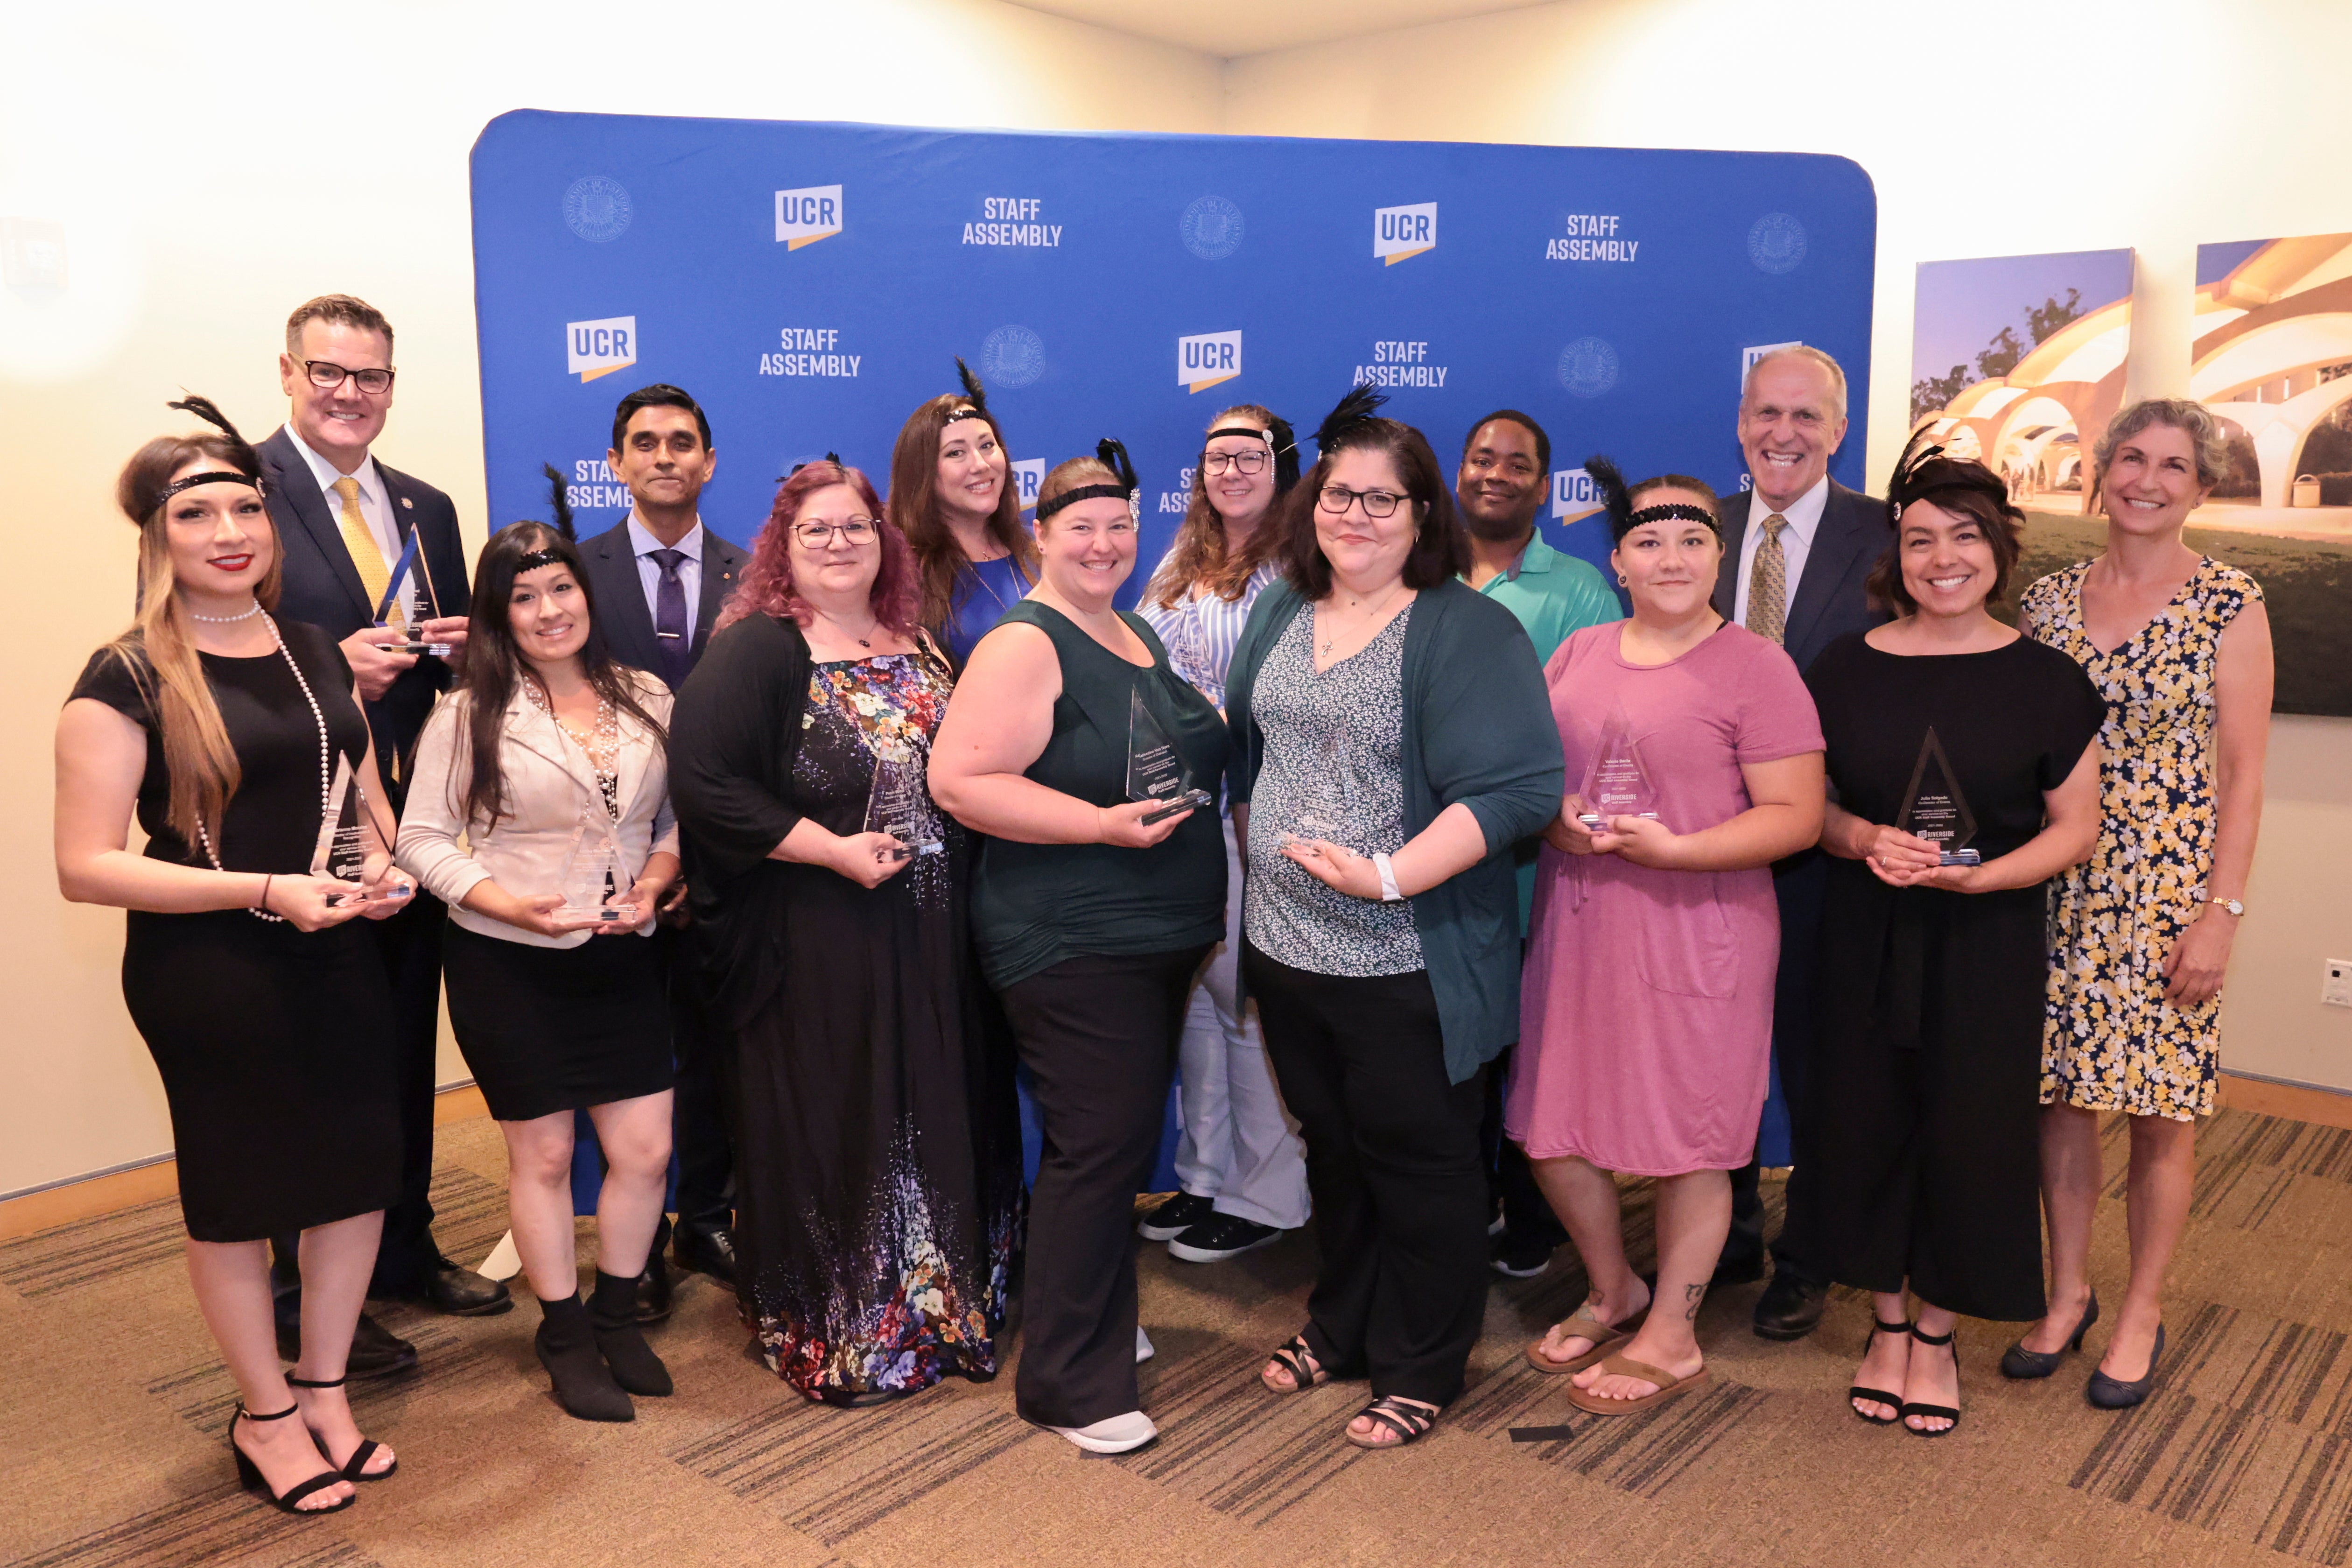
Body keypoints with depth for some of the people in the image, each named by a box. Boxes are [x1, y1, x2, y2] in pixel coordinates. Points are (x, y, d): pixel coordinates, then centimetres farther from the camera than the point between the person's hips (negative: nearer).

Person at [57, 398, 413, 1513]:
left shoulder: (315, 654, 6)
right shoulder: (127, 680, -11)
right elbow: (85, 866, -15)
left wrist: (383, 866, -4)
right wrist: (267, 891, -23)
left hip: (335, 961, 5)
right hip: (207, 974, -5)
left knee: (359, 1172, 12)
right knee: (238, 1193, 10)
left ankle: (325, 1389, 34)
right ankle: (265, 1415, 32)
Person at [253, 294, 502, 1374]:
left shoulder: (427, 509, 13)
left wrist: (461, 647, -3)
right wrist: (331, 671, -23)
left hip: (413, 824, 6)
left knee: (407, 1052, 17)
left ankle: (405, 1253, 33)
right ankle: (308, 1297, 20)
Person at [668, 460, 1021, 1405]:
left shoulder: (921, 649, 12)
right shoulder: (755, 651, -7)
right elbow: (706, 785, -17)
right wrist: (835, 850, -19)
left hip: (933, 939, 6)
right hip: (815, 947, -6)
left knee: (937, 1123, 14)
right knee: (829, 1137, 3)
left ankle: (940, 1310, 32)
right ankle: (833, 1334, 21)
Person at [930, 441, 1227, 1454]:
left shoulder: (1139, 637, 14)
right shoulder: (1024, 645, -12)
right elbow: (959, 780, -21)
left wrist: (1201, 905, 16)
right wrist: (1103, 823, -26)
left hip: (1159, 940, 9)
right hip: (1072, 944, -9)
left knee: (1123, 1139, 17)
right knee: (1099, 1147, -6)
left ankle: (1093, 1322, 35)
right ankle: (1070, 1382, 8)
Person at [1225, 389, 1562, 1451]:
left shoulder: (1466, 630, -14)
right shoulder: (1280, 615, 8)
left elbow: (1519, 787, -22)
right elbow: (1246, 755, 18)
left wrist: (1391, 874, -27)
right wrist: (1257, 851, 13)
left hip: (1409, 960, -6)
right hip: (1287, 949, 6)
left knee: (1418, 1164, 9)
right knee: (1331, 1151, 21)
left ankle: (1421, 1370, 28)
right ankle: (1341, 1327, 41)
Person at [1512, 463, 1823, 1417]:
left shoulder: (1754, 668, -6)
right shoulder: (1575, 657, 10)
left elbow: (1795, 817, -11)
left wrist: (1672, 848, -21)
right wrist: (1556, 823, -7)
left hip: (1698, 933, -5)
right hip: (1577, 924, 6)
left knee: (1687, 1138, 5)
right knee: (1552, 1128, 11)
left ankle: (1670, 1338, 26)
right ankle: (1614, 1295, 36)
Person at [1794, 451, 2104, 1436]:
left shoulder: (2045, 681, -2)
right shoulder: (1847, 670, 2)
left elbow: (2075, 827, -1)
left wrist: (1979, 875, -18)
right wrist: (1864, 838, -14)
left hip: (1988, 944, -1)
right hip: (1867, 939, 1)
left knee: (1970, 1132, 4)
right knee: (1867, 1125, 6)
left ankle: (1937, 1334, 26)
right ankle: (1888, 1324, 27)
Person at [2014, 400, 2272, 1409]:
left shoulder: (2230, 606, -4)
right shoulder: (2047, 600, 6)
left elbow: (2242, 773, -5)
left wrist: (2221, 913, -11)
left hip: (2170, 884, -3)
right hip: (2060, 887, 3)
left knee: (2160, 1107, 4)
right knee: (2062, 1095, 9)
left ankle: (2142, 1314, 21)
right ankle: (2065, 1295, 25)